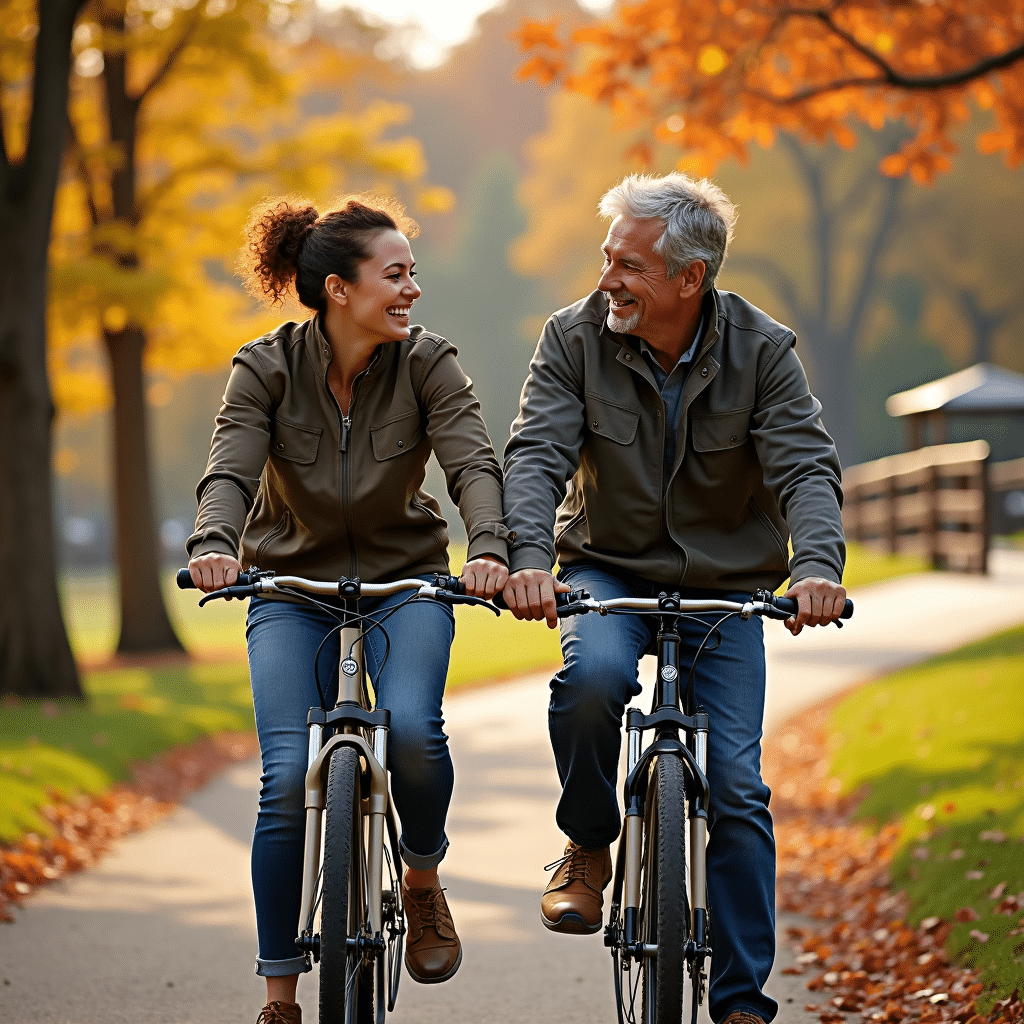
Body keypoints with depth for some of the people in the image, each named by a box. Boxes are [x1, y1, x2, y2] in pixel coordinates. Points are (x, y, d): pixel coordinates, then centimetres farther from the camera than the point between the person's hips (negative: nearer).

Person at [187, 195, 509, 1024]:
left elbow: (474, 463, -24)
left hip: (405, 581, 0)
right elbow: (231, 470, -25)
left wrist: (490, 547, -45)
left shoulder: (427, 363, -12)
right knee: (289, 776, -14)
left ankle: (423, 881, 4)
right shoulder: (266, 368, -13)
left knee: (412, 730, -28)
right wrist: (214, 544, -47)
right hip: (292, 587, 0)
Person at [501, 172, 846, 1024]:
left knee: (736, 787, -10)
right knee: (593, 675, -35)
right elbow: (536, 455, -19)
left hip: (725, 586, 0)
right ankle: (589, 845, -7)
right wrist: (528, 556, -38)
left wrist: (818, 566, -39)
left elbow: (806, 468, -19)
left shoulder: (761, 351, -11)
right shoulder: (576, 338, -10)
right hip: (608, 570, 0)